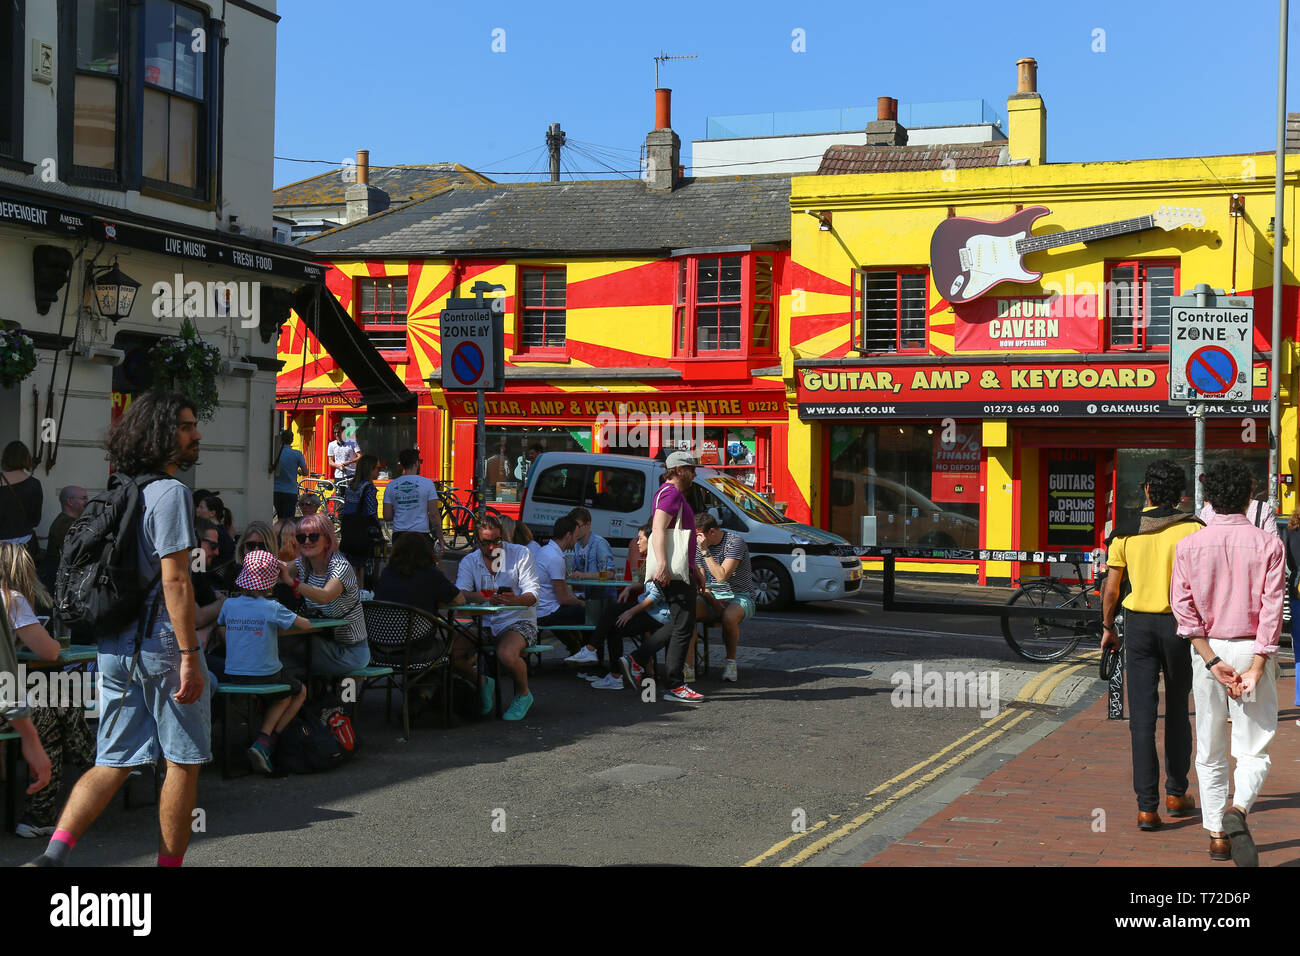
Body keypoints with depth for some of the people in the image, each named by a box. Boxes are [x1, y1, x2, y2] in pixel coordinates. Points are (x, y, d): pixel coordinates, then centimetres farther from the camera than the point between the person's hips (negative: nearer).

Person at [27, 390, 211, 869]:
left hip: (114, 646, 8)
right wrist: (190, 656, -19)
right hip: (160, 643, -8)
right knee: (184, 760, 6)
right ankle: (169, 863, 13)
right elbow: (175, 580, -19)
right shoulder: (170, 492, -13)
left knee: (114, 761, 11)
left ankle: (53, 854, -3)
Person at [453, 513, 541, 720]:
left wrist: (515, 600, -31)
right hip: (484, 622, 3)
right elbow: (460, 593, -7)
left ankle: (523, 694, -3)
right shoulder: (469, 561, 10)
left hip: (518, 620, -3)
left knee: (507, 654, -34)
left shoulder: (520, 553, 3)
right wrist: (482, 597, -30)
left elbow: (533, 592, -6)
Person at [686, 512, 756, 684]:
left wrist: (705, 552, -20)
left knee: (729, 617, -40)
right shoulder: (699, 546, 8)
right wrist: (713, 603, -11)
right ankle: (688, 666, -32)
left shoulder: (735, 542, -12)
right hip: (712, 597, 5)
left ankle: (731, 661, -13)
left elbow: (722, 576, -21)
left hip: (739, 597, -5)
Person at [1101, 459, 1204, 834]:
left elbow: (1111, 588, 1)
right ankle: (1176, 794, 27)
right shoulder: (1193, 529, -6)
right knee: (1177, 712, 16)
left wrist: (1108, 627, 14)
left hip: (1139, 624, 0)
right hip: (1180, 624, 0)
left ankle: (1147, 806, -4)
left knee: (1142, 717, 1)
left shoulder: (1125, 531, -1)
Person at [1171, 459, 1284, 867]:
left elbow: (1184, 608, -9)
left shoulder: (1188, 546, -1)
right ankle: (1238, 812, -23)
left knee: (1210, 753, 13)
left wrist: (1212, 661, -11)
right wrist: (1256, 666, -14)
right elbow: (1272, 607, -12)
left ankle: (1217, 837, 16)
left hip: (1208, 651, 2)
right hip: (1253, 651, -1)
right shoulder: (1268, 544, -5)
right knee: (1253, 750, 4)